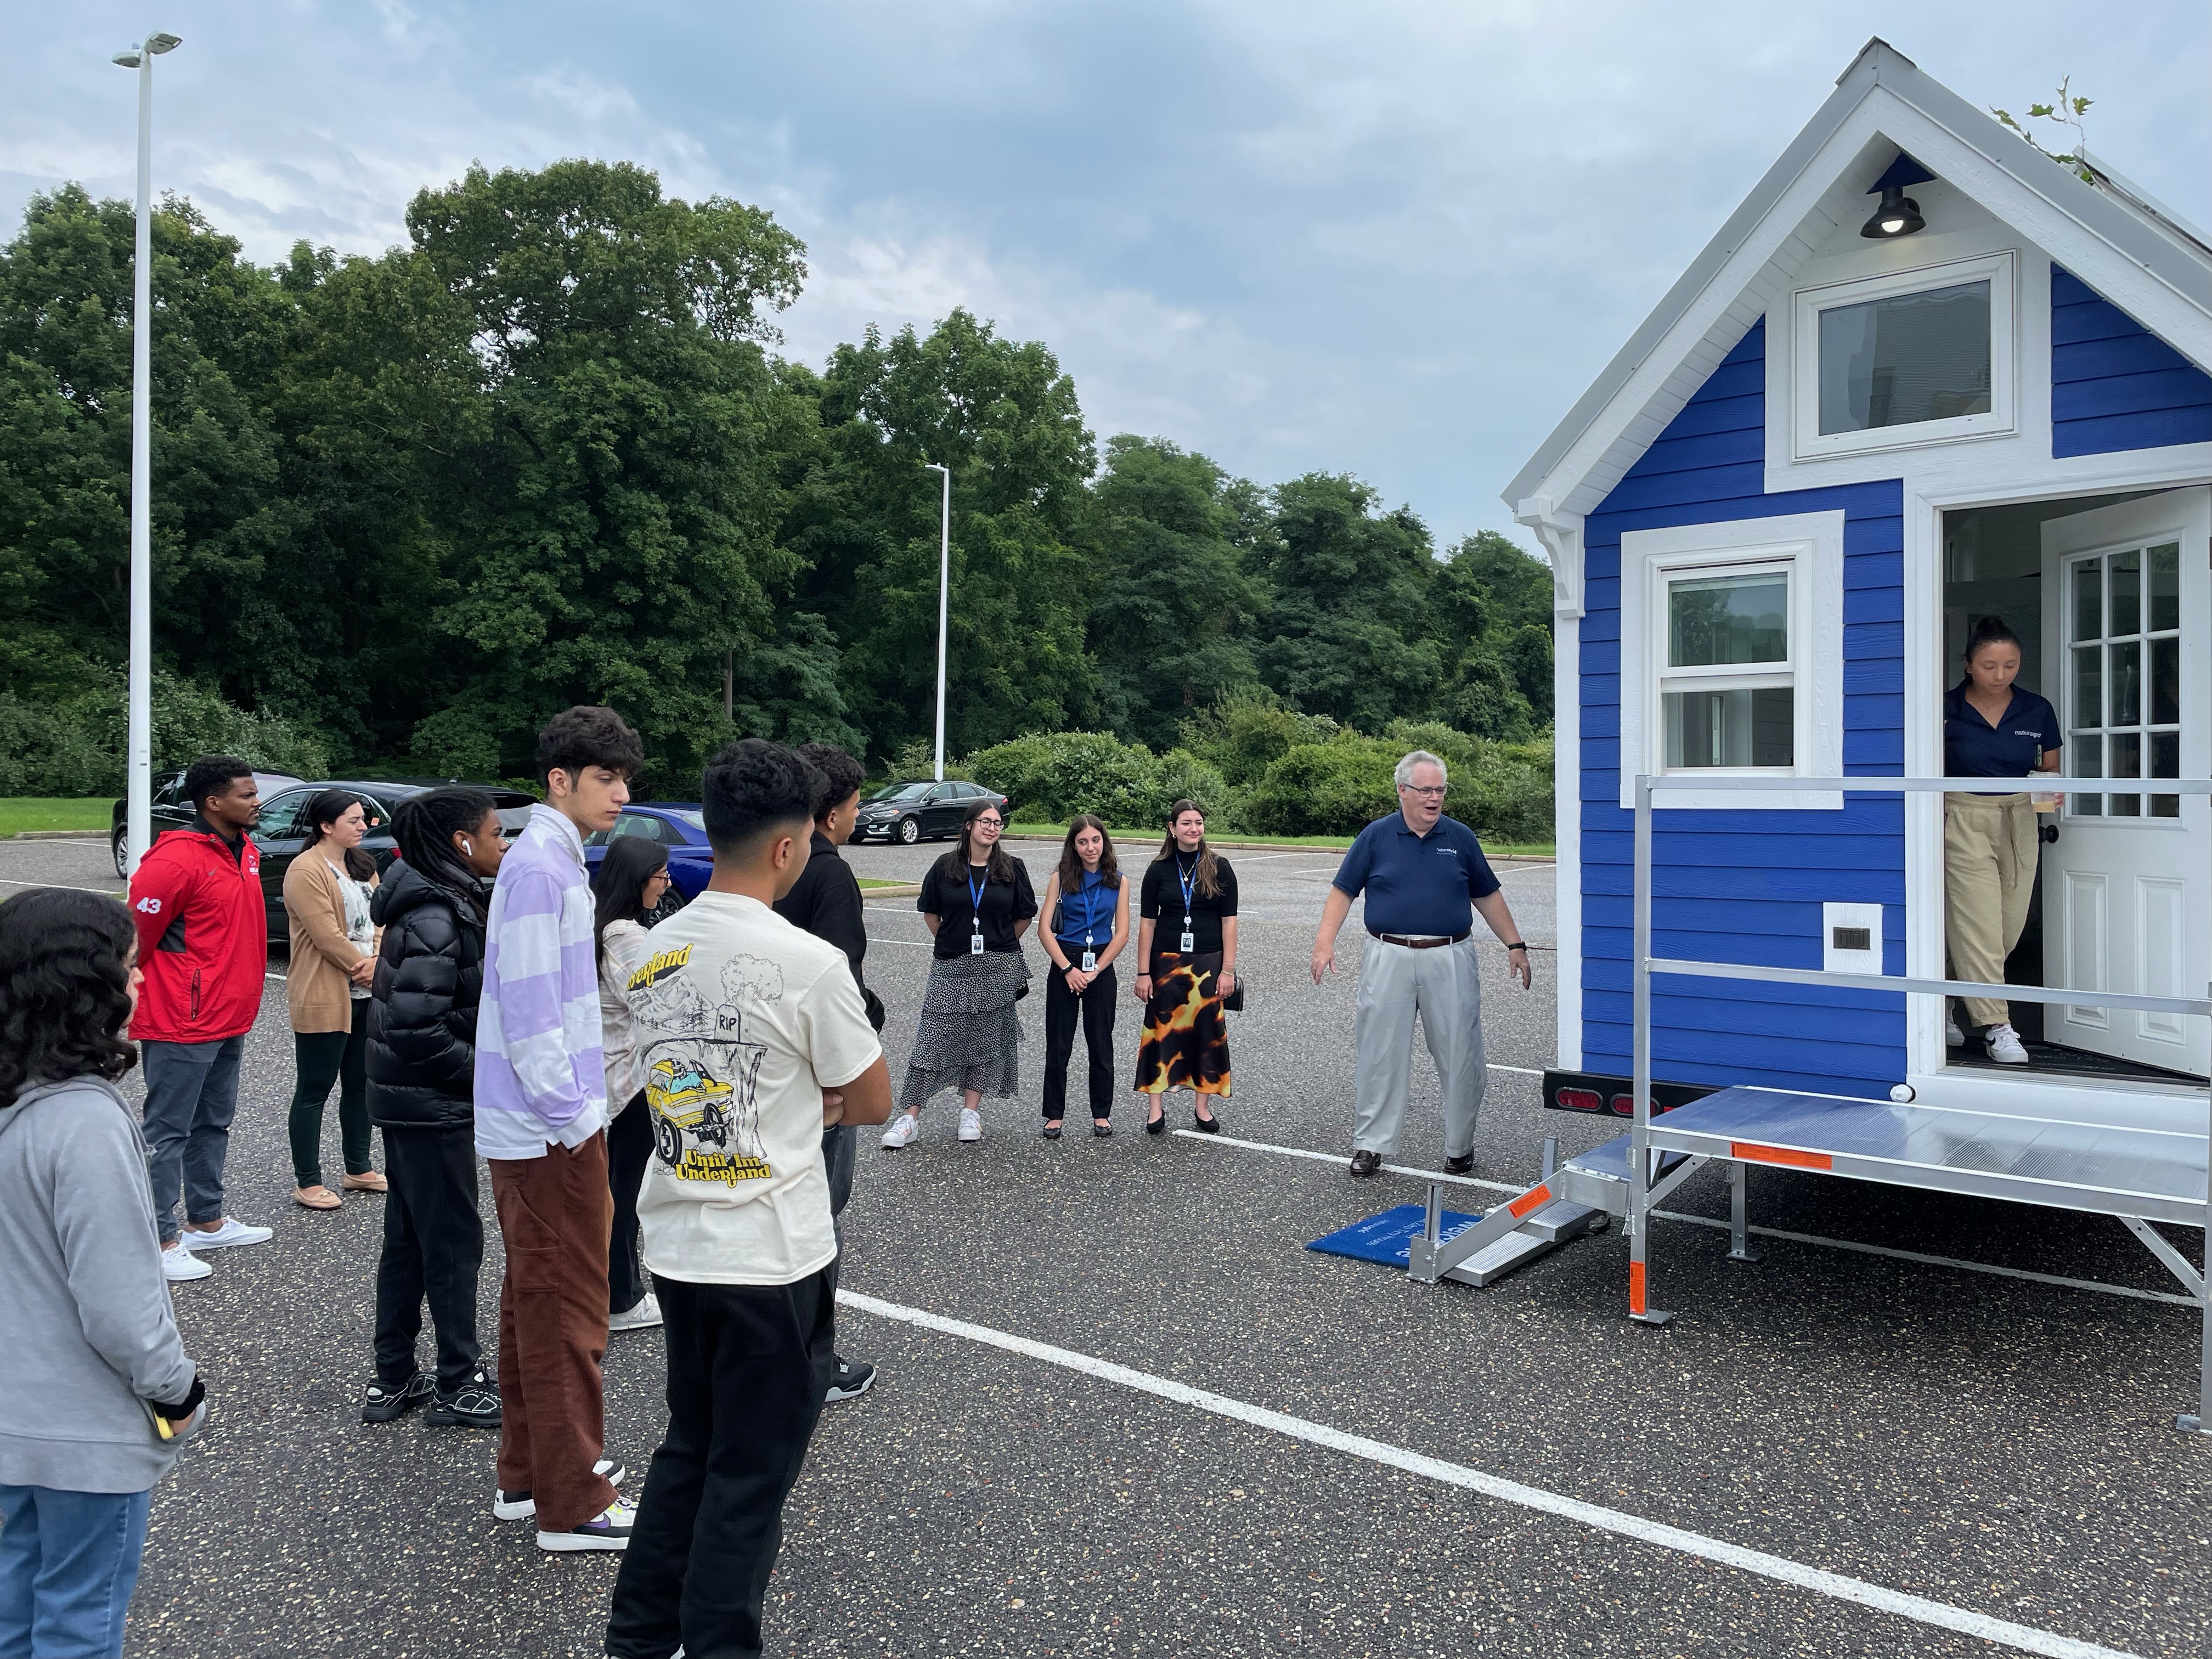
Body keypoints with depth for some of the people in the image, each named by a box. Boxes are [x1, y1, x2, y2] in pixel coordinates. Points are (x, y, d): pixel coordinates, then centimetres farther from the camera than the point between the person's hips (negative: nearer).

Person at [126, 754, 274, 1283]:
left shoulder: (245, 852, 9)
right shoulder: (176, 860, -19)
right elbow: (135, 937, -16)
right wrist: (145, 1003, -6)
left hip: (230, 1020, 9)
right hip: (182, 1025, -9)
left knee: (213, 1124, 18)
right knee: (168, 1131, 1)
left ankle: (207, 1221, 31)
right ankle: (161, 1239, 10)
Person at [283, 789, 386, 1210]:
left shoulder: (362, 865, 13)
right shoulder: (306, 871, -14)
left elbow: (380, 917, 7)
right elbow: (326, 935, -19)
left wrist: (378, 961, -9)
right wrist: (364, 968, -11)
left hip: (365, 994, 8)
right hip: (324, 997, -8)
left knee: (360, 1084, 15)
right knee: (315, 1090, 1)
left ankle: (358, 1169, 27)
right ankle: (307, 1183, 10)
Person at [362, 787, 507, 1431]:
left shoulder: (439, 903, 9)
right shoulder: (438, 919, -22)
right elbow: (418, 1030, -27)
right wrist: (488, 1078, -17)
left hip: (408, 1101, 10)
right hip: (433, 1109, -10)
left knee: (408, 1239, 17)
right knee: (455, 1243, 3)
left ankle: (392, 1381, 29)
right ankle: (457, 1387, 16)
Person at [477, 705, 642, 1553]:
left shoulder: (555, 862, 14)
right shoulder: (539, 868, -18)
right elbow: (530, 1009, -21)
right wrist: (572, 1117, -17)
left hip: (532, 1124, 10)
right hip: (549, 1128, -10)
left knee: (534, 1300, 18)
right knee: (568, 1308, -2)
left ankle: (527, 1473, 31)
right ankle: (572, 1506, 9)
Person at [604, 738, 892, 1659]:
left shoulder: (653, 952, 2)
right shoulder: (807, 963, -19)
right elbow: (872, 1104, -9)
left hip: (676, 1245, 7)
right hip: (772, 1259, -7)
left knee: (688, 1448, 23)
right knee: (749, 1478, 9)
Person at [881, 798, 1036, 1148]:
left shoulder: (1012, 868, 1)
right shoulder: (946, 867, 0)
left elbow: (1024, 916, 9)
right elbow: (930, 913, 10)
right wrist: (952, 942, 10)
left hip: (998, 968, 1)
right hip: (951, 968, -1)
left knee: (986, 1040, 6)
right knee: (932, 1040, -4)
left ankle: (971, 1111, 19)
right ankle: (909, 1118, -1)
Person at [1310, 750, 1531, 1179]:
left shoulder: (1460, 837, 6)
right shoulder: (1377, 836, 2)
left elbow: (1488, 895, 13)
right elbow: (1343, 890, 3)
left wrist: (1515, 946, 10)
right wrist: (1325, 943, -7)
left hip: (1450, 960, 1)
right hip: (1389, 960, -1)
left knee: (1460, 1056, 5)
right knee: (1381, 1056, 3)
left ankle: (1460, 1147, 21)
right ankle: (1371, 1144, 14)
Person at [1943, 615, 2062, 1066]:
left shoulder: (2037, 711, 2)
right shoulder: (1946, 711, -7)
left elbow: (2050, 770, 11)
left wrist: (2051, 790, -10)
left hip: (2019, 824, 4)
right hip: (1963, 822, -4)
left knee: (2009, 929, 7)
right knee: (1977, 926, -7)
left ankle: (1943, 1005, 25)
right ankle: (1997, 1027, -1)